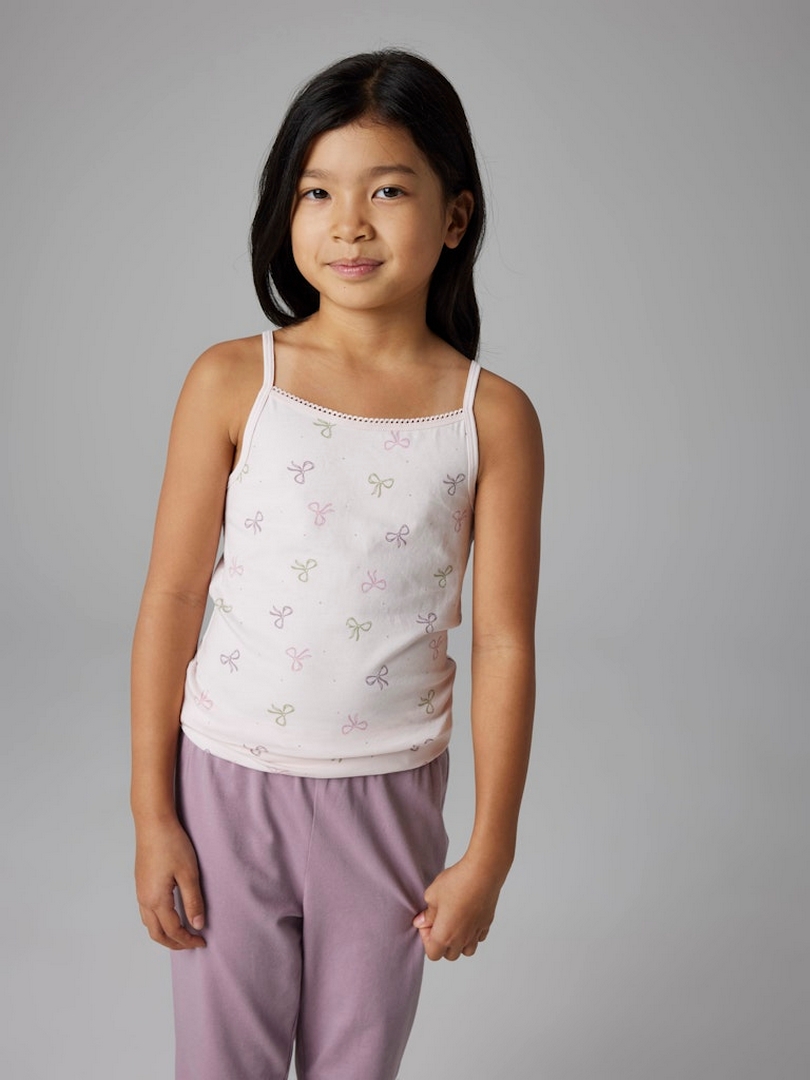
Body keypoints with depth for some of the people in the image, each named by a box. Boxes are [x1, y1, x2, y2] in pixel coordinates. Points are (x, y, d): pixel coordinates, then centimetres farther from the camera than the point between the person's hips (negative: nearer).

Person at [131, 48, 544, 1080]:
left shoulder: (492, 416, -7)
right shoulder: (230, 383, -8)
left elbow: (504, 644, -4)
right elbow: (171, 597, -4)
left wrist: (490, 850, -1)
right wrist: (152, 813, -2)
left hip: (390, 796, 1)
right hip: (229, 780, 0)